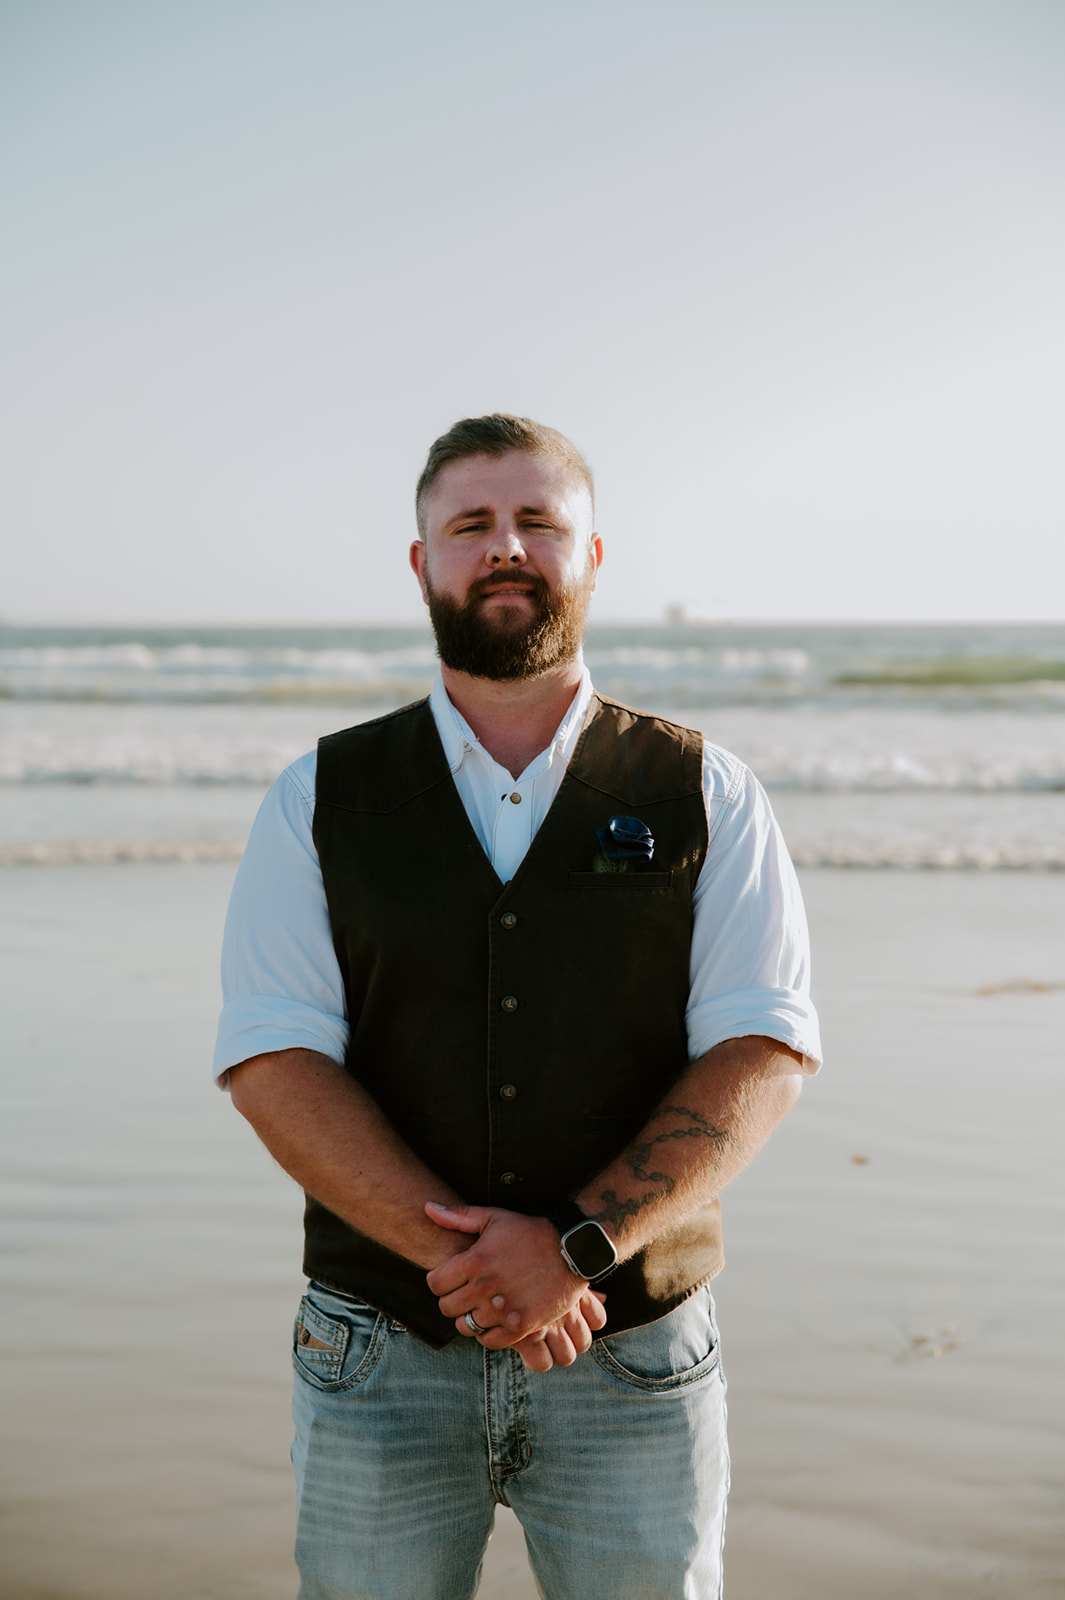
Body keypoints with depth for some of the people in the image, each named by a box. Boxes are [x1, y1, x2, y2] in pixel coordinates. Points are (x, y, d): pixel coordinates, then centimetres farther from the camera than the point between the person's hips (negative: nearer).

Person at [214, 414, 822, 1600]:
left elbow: (765, 1051, -7)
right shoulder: (317, 804, 1)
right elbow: (273, 1064, -7)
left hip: (635, 1367, 0)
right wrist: (461, 1256, -18)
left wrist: (578, 1244, -19)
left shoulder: (703, 799, 1)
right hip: (385, 1360, 1)